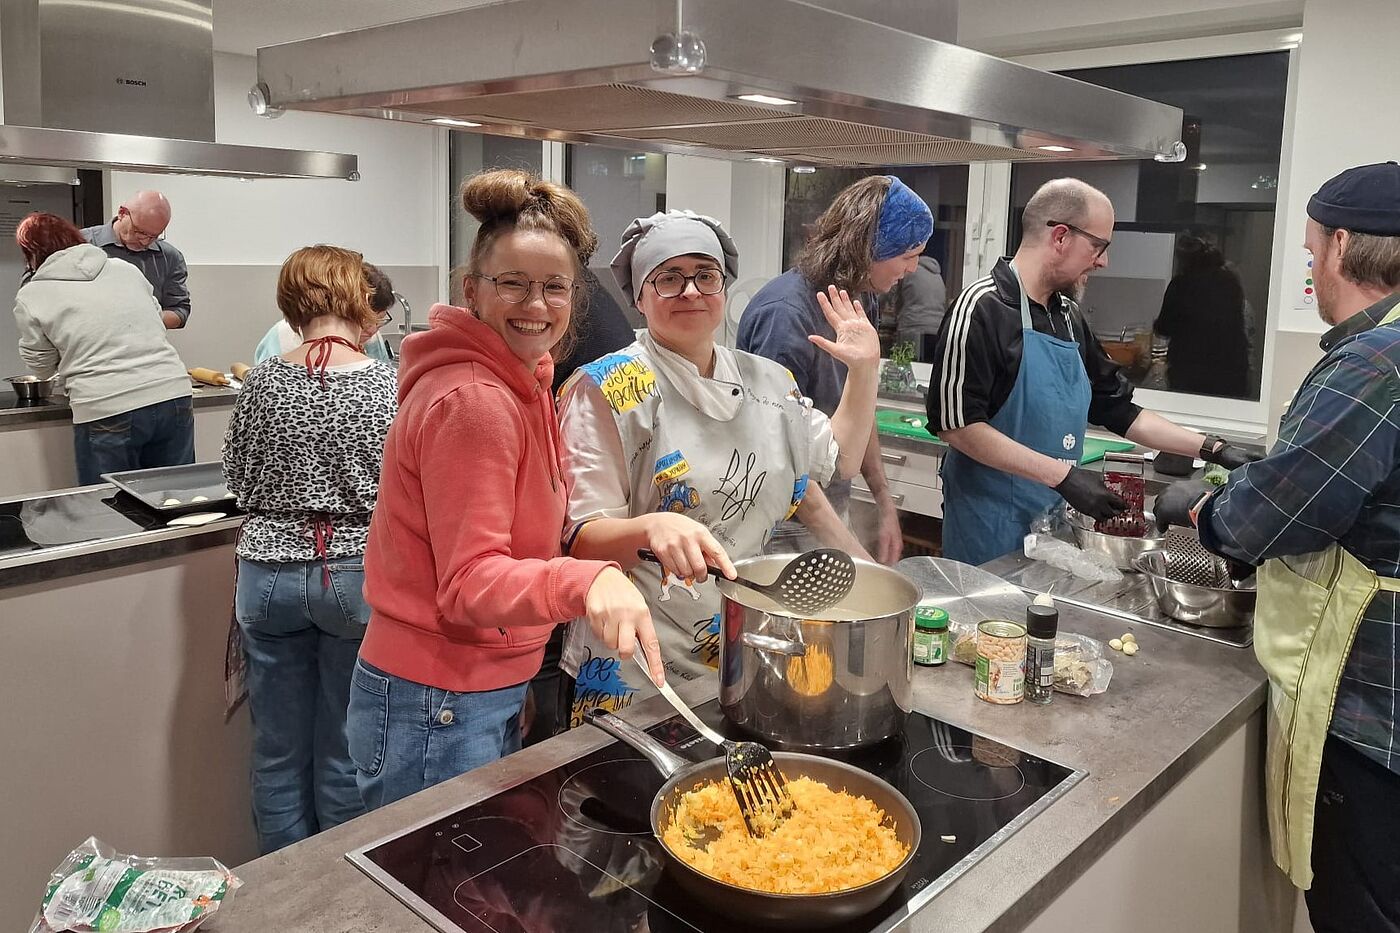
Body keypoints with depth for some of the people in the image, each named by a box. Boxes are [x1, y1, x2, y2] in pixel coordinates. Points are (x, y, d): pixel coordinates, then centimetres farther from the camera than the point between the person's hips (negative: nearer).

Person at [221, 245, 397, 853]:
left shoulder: (260, 383, -2)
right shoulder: (387, 387, -11)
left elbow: (239, 481, 8)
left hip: (270, 573, 3)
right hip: (357, 573, -2)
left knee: (278, 753, 14)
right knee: (344, 755, 11)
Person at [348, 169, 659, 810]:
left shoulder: (522, 384, 8)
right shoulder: (471, 401, -22)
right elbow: (470, 583, -25)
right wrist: (586, 581, -41)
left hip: (489, 691, 9)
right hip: (436, 708, -9)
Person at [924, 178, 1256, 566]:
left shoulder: (1067, 316, 13)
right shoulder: (983, 306, -13)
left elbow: (1117, 409, 20)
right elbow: (957, 424, -20)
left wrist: (1212, 448, 15)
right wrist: (1062, 475, -21)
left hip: (1055, 517, 8)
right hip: (992, 519, -8)